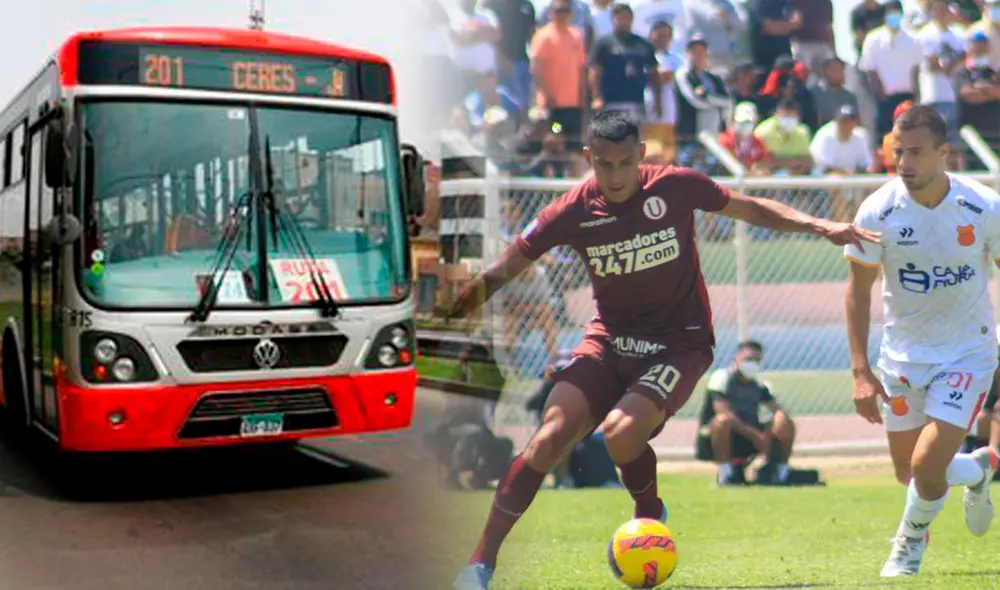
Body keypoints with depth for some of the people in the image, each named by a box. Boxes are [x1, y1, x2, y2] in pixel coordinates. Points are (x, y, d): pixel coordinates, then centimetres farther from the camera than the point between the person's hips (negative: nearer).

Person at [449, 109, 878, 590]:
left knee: (621, 431, -27)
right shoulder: (573, 212, -8)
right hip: (609, 338, 2)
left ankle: (649, 513, 8)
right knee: (551, 435, -16)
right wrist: (477, 289, -20)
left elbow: (750, 209, 4)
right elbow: (512, 261, -1)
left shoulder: (676, 187, -11)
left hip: (679, 344, -2)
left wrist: (820, 226, -4)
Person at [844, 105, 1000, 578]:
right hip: (902, 356, 3)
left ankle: (911, 541, 19)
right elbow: (858, 289, -5)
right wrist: (861, 371, -11)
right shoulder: (877, 211, -14)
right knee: (908, 475, 11)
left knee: (926, 467, -15)